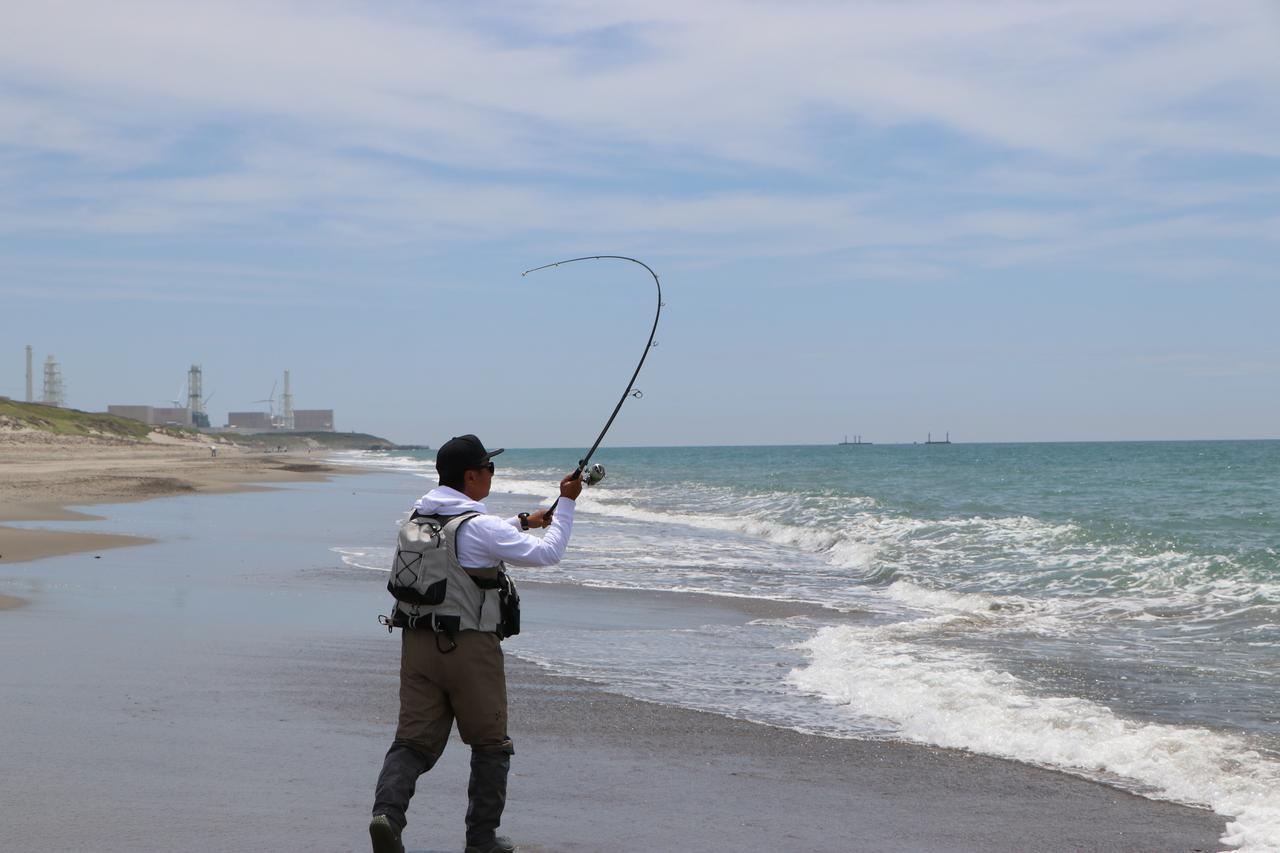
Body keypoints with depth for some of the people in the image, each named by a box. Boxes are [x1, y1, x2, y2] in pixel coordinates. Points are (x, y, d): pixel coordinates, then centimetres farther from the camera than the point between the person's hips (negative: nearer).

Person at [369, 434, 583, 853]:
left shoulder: (416, 518, 11)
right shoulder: (480, 526, -13)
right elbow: (547, 553, -7)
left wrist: (524, 521, 32)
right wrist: (565, 503, 4)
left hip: (418, 642, 6)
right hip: (469, 647, -6)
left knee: (414, 740, 5)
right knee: (490, 744, 10)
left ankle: (387, 811, -19)